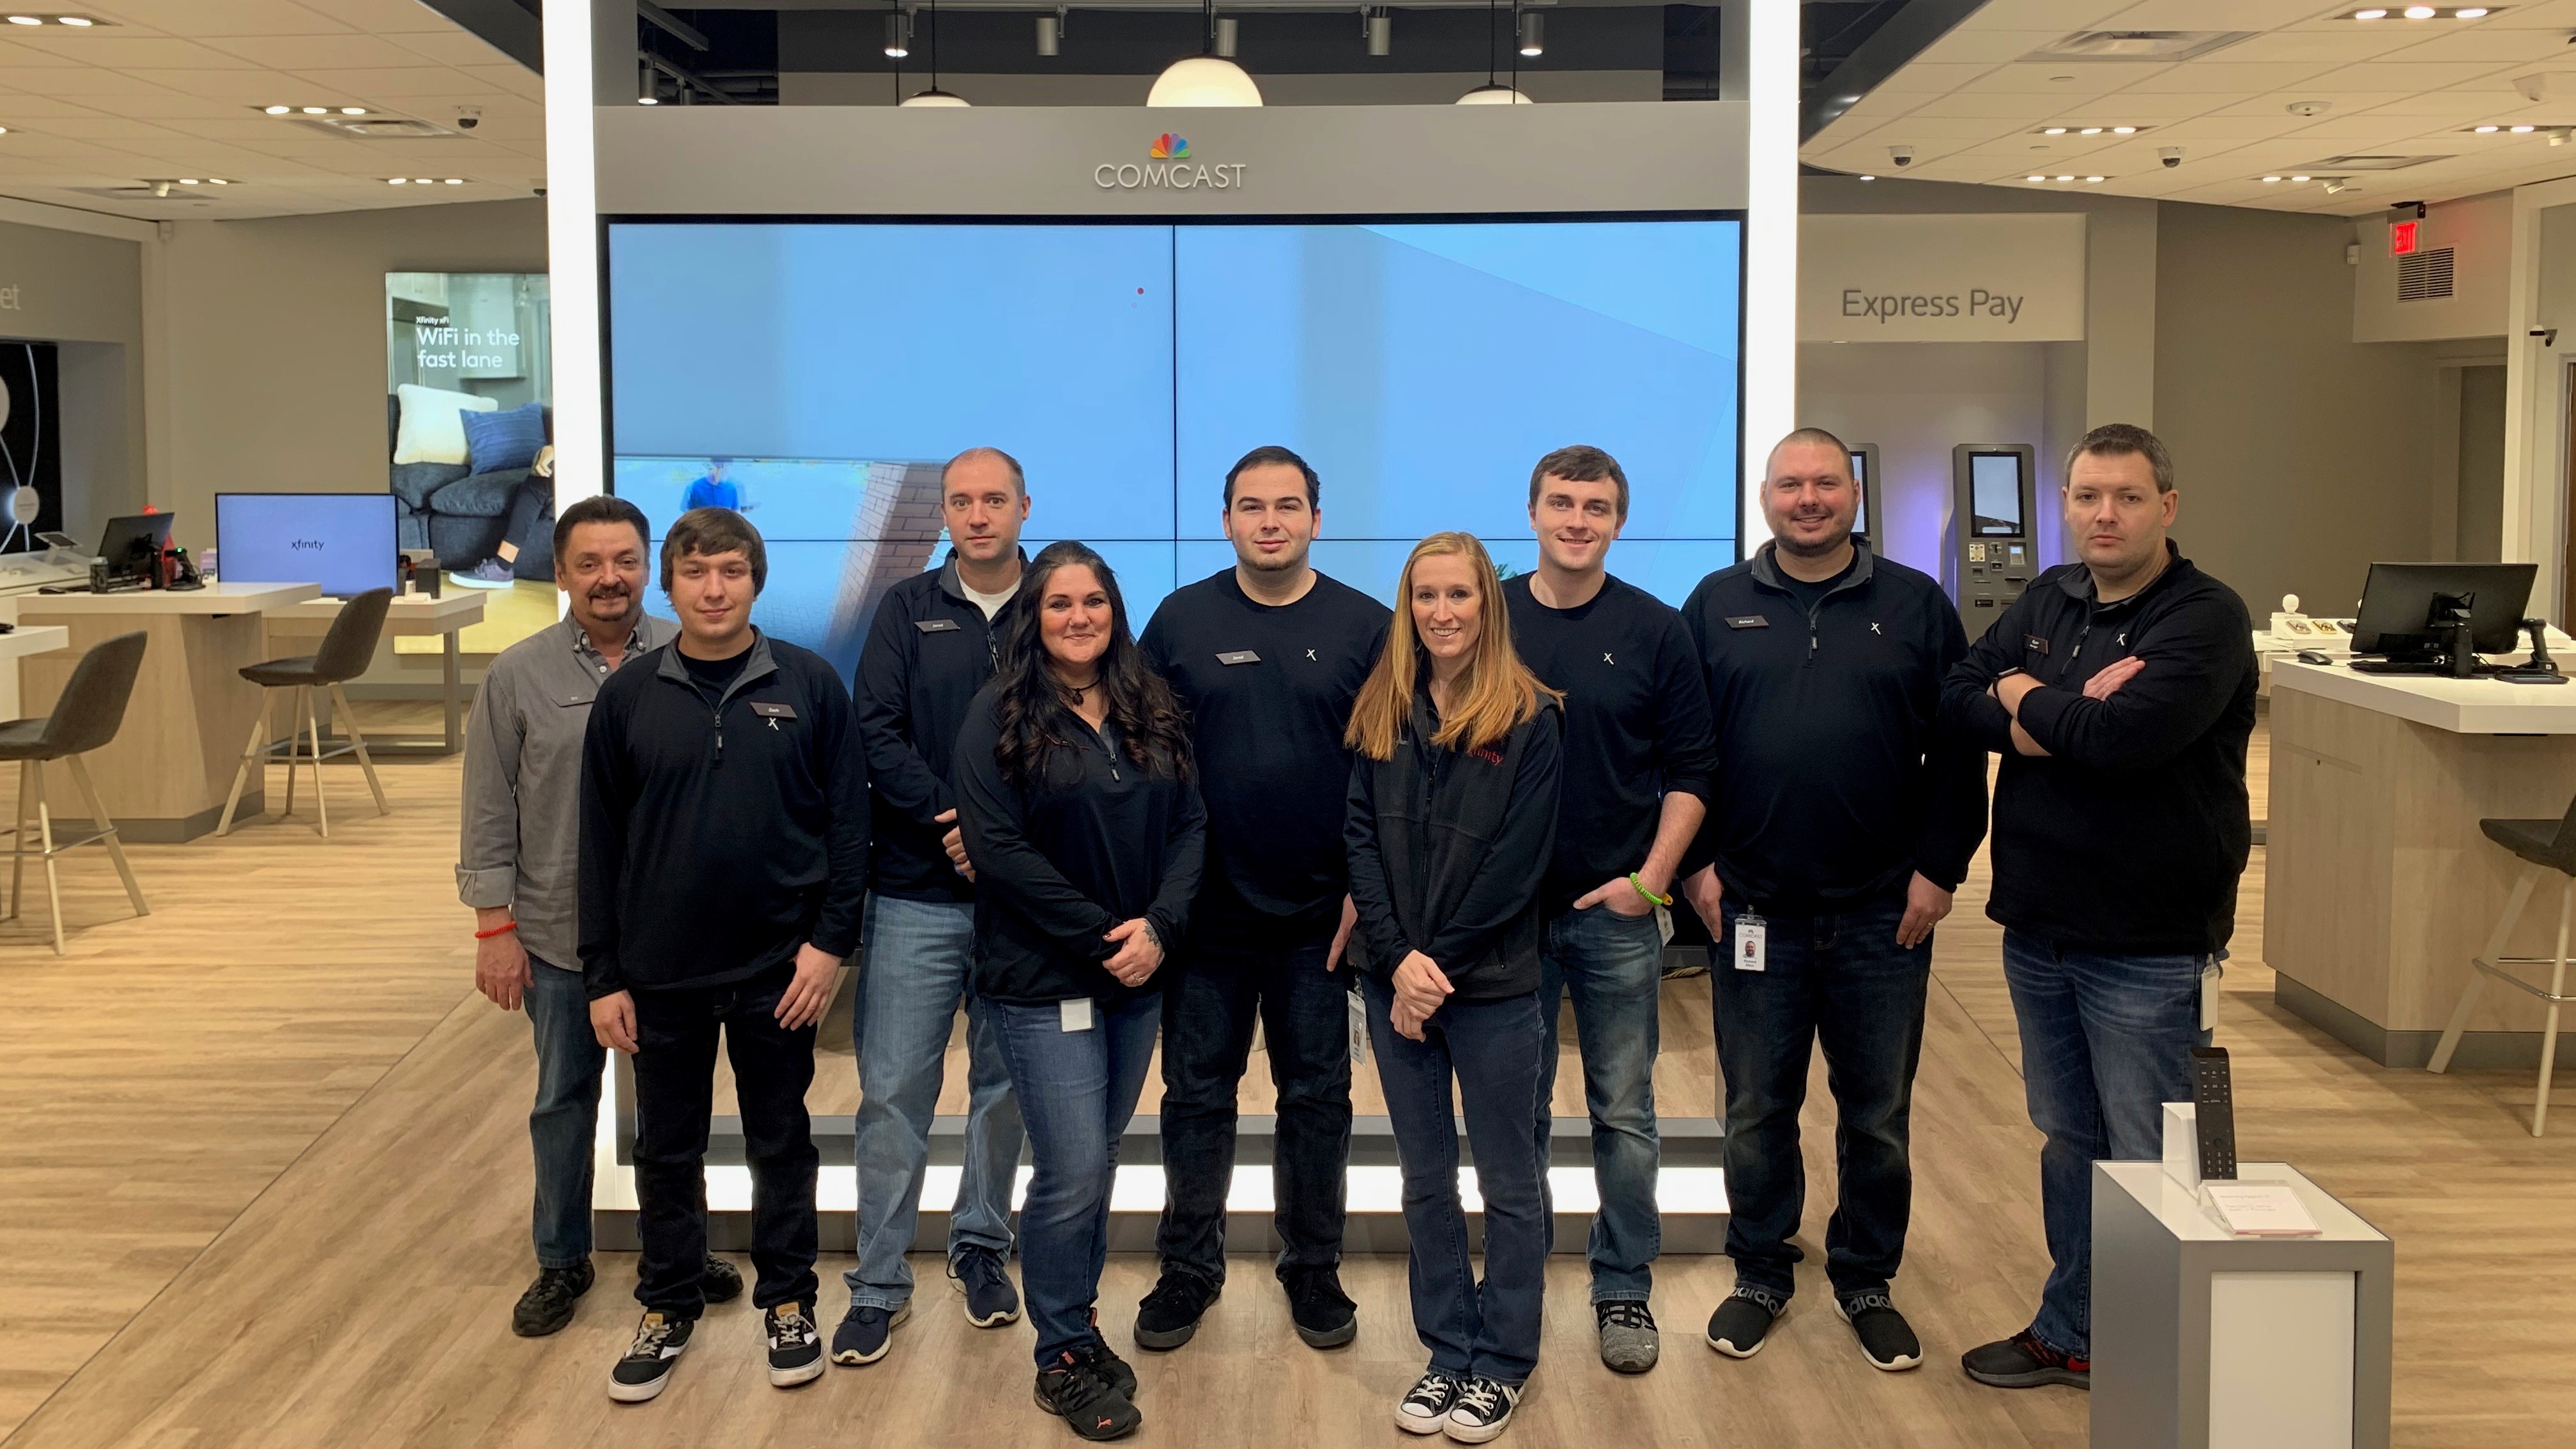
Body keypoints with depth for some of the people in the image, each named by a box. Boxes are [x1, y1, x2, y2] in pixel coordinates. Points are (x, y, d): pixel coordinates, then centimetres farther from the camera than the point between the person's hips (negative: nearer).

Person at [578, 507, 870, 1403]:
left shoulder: (809, 684, -4)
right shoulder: (628, 697, -1)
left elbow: (848, 820, -2)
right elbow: (601, 842, 2)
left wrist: (831, 940, -8)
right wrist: (603, 976, 0)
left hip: (779, 964, -1)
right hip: (661, 972, 1)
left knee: (780, 1140, 13)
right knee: (667, 1147, 12)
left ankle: (788, 1302, 28)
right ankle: (668, 1310, 29)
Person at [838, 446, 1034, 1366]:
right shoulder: (907, 610, 5)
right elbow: (877, 732, -4)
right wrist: (950, 818, -16)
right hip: (916, 893, 0)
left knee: (1006, 1084, 10)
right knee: (893, 1090, 0)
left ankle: (981, 1246, 29)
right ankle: (880, 1283, 11)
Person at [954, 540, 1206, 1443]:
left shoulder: (1151, 711, 9)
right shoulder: (1001, 716, -6)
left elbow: (1189, 825, 5)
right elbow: (999, 849, -13)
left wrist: (1159, 926, -11)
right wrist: (1101, 939, -15)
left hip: (1138, 976, 5)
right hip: (1046, 983, -5)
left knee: (1096, 1164, 13)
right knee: (1072, 1174, -5)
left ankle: (1078, 1325, 28)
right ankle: (1063, 1359, 11)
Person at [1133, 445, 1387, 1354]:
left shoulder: (1366, 627, -1)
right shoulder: (1181, 621, 2)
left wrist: (1367, 890, -5)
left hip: (1322, 915, 0)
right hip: (1206, 909, 0)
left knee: (1317, 1098, 10)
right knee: (1196, 1094, 9)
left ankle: (1313, 1268, 26)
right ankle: (1189, 1268, 24)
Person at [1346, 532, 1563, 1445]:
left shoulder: (1529, 718, -6)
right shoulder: (1381, 712, 6)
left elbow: (1519, 860, -11)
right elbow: (1360, 838, 0)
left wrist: (1441, 966, -14)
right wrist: (1398, 958, -12)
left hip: (1492, 986, -4)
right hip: (1394, 981, 4)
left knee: (1508, 1180, 8)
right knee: (1424, 1179, 13)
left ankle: (1502, 1363, 21)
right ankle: (1448, 1351, 26)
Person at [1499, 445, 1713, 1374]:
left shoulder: (1654, 630, 0)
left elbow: (1690, 769, 2)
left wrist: (1651, 877, -8)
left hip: (1616, 911, -1)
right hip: (1505, 906, 1)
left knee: (1623, 1113, 5)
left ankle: (1624, 1289, 18)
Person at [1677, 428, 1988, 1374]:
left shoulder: (1915, 606, 3)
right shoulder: (1717, 606, 4)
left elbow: (1958, 750, 2)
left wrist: (1938, 868, -4)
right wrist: (1696, 863, -3)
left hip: (1883, 914, 0)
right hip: (1752, 911, 0)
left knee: (1879, 1116, 10)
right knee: (1757, 1111, 10)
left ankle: (1867, 1281, 26)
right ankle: (1759, 1276, 26)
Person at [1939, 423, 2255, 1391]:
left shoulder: (2205, 618, -12)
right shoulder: (2047, 602, 9)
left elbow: (2123, 735, -26)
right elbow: (1956, 705, 1)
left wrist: (2025, 698, -8)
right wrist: (2069, 714, -16)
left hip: (2149, 946, -6)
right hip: (2038, 927, 7)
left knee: (2148, 1162, 2)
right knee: (2068, 1140, 18)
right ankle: (2070, 1333, 31)